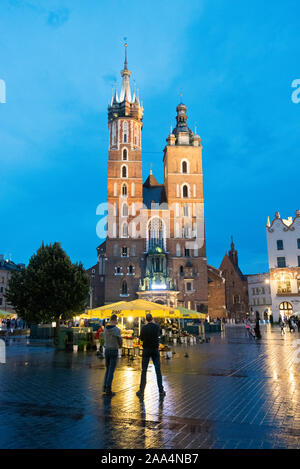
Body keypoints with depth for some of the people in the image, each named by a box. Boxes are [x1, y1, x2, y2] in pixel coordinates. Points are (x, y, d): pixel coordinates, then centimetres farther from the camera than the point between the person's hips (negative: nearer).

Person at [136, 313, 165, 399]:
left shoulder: (144, 328, -8)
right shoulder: (157, 326, -5)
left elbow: (141, 338, 3)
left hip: (146, 350, -1)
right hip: (155, 350, 1)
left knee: (144, 370, 4)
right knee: (158, 370, 5)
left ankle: (141, 391, 5)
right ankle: (161, 391, 7)